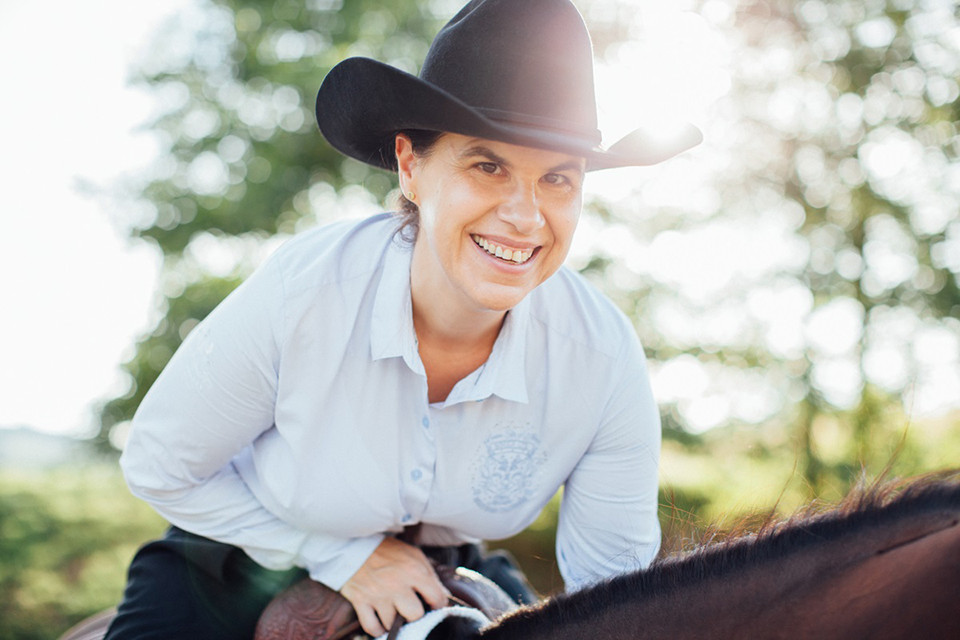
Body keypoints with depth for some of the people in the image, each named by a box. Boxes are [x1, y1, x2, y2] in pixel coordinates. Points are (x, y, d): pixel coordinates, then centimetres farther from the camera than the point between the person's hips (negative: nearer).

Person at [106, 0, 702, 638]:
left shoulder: (605, 355, -24)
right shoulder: (299, 293, -30)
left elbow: (613, 587, -10)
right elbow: (160, 466, -14)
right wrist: (345, 556, -15)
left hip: (438, 579, 2)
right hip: (240, 575, -2)